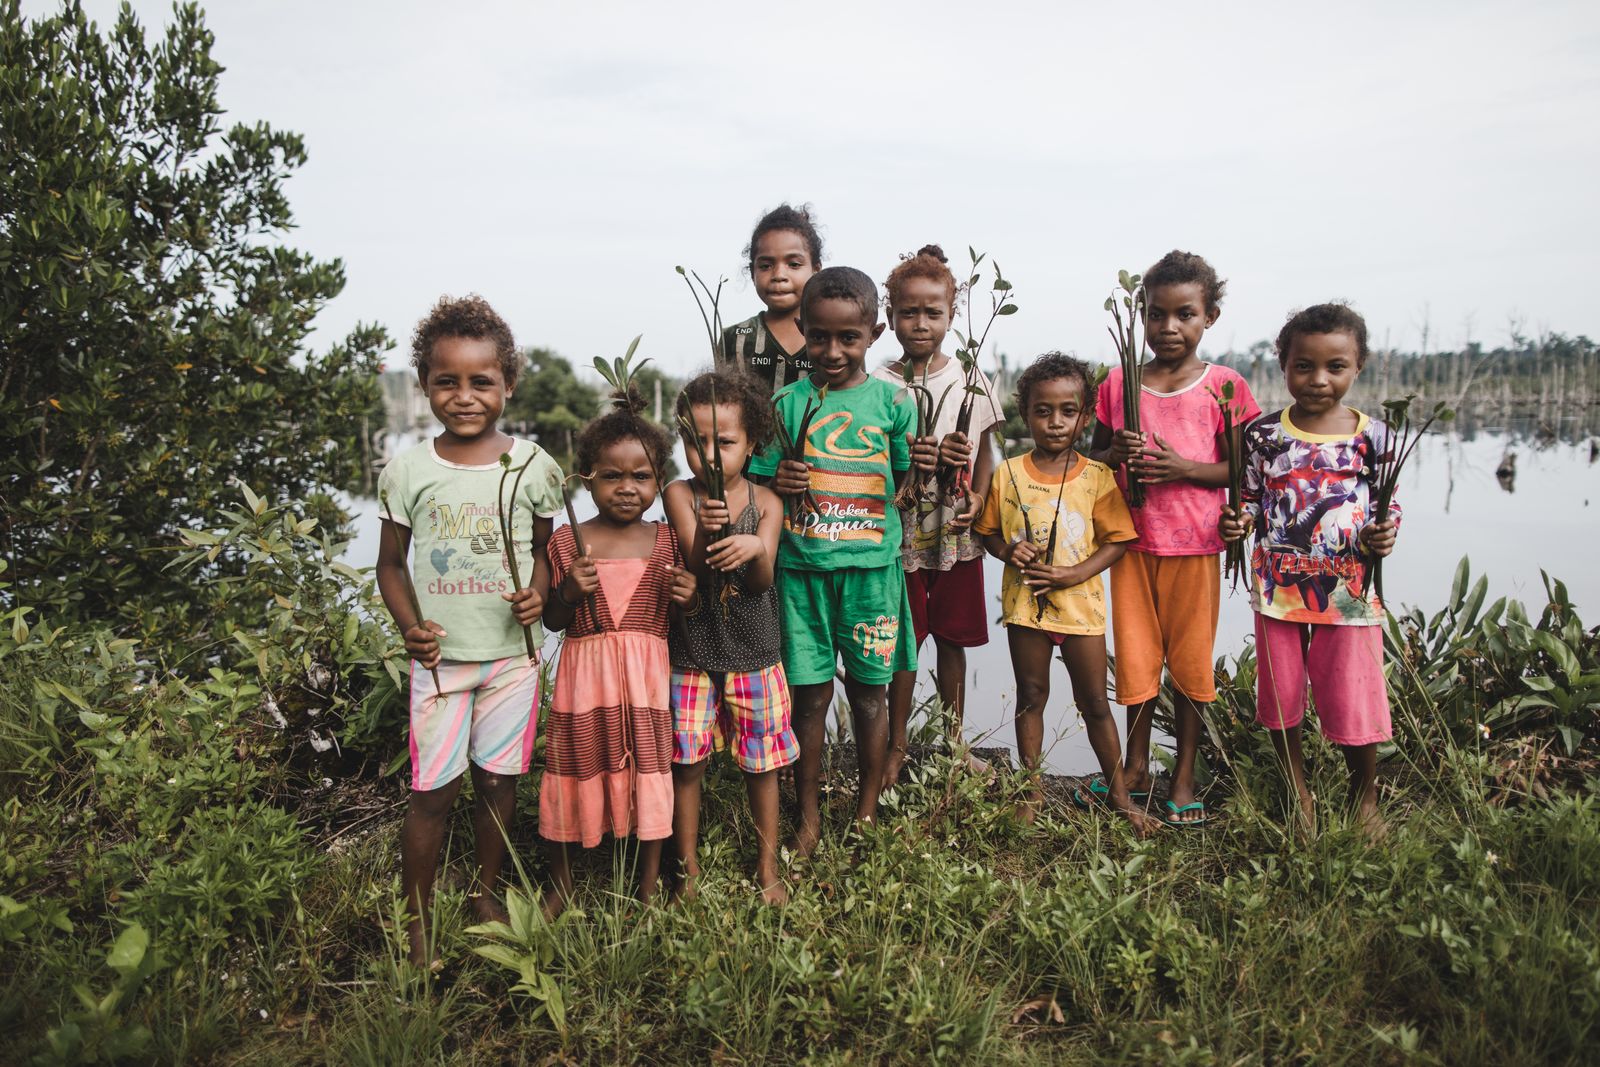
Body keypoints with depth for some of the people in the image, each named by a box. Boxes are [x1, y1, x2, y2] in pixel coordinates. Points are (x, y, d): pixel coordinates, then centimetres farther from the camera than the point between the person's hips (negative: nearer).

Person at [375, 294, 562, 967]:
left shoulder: (532, 466, -3)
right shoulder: (407, 471, -4)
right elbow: (392, 563, 4)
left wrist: (539, 593, -11)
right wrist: (409, 626, -11)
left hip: (513, 652, 1)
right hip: (440, 654, -1)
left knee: (497, 780, 12)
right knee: (433, 789, 1)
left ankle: (486, 893, 33)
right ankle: (416, 920, 18)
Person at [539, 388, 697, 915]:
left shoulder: (666, 540, 1)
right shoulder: (567, 542, -2)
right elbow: (552, 621, 3)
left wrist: (686, 596, -12)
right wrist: (570, 591, -17)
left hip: (646, 677, 1)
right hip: (584, 675, 0)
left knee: (650, 773, 8)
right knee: (574, 771, 10)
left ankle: (649, 887, 28)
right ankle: (560, 884, 33)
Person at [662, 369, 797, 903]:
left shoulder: (766, 502, -4)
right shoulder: (680, 494, -6)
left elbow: (762, 581, -13)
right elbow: (695, 567, -17)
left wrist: (755, 547, -35)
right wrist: (706, 532, -38)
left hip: (753, 654, 1)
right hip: (691, 653, 0)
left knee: (761, 763, 10)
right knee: (685, 763, 6)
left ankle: (768, 867, 28)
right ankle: (689, 870, 25)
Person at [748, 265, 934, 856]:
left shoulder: (891, 402, 1)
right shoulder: (787, 403, 2)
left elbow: (905, 491, 5)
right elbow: (759, 484, 7)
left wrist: (923, 471, -16)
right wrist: (777, 484, -15)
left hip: (872, 568, 0)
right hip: (802, 568, 0)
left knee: (868, 694, 10)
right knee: (809, 695, 6)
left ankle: (867, 813, 29)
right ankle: (808, 819, 22)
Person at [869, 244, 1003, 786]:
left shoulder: (972, 381, 3)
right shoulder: (879, 385, -4)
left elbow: (984, 451, 8)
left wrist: (977, 501, -9)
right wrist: (927, 454, -20)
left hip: (957, 532, 2)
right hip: (902, 529, -2)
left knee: (952, 638, 12)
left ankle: (955, 742, 28)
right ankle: (897, 746, 22)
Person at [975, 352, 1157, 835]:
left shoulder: (1097, 477, -5)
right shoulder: (1008, 475, -1)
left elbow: (1116, 541, -4)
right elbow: (988, 532, 6)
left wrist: (1074, 573, -17)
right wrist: (1008, 551, -15)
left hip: (1080, 604, -1)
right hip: (1024, 603, 1)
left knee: (1094, 702, 9)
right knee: (1031, 696, 13)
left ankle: (1118, 791, 25)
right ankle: (1031, 789, 26)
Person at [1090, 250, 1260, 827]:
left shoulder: (1223, 387, -4)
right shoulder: (1118, 383, 2)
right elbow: (1093, 457, 10)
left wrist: (1185, 467, -19)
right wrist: (1115, 453, -12)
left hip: (1195, 546, -2)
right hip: (1133, 542, 2)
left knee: (1189, 659, 8)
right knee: (1135, 655, 11)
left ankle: (1184, 779, 23)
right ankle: (1136, 767, 28)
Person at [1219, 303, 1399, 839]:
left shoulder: (1371, 435, -1)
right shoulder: (1264, 434, -1)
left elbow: (1388, 501, 9)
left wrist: (1385, 533, -11)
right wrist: (1238, 522, -13)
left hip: (1349, 588, -1)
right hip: (1279, 586, 1)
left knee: (1353, 697, 3)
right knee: (1280, 693, 12)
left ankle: (1365, 799, 29)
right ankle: (1298, 793, 34)